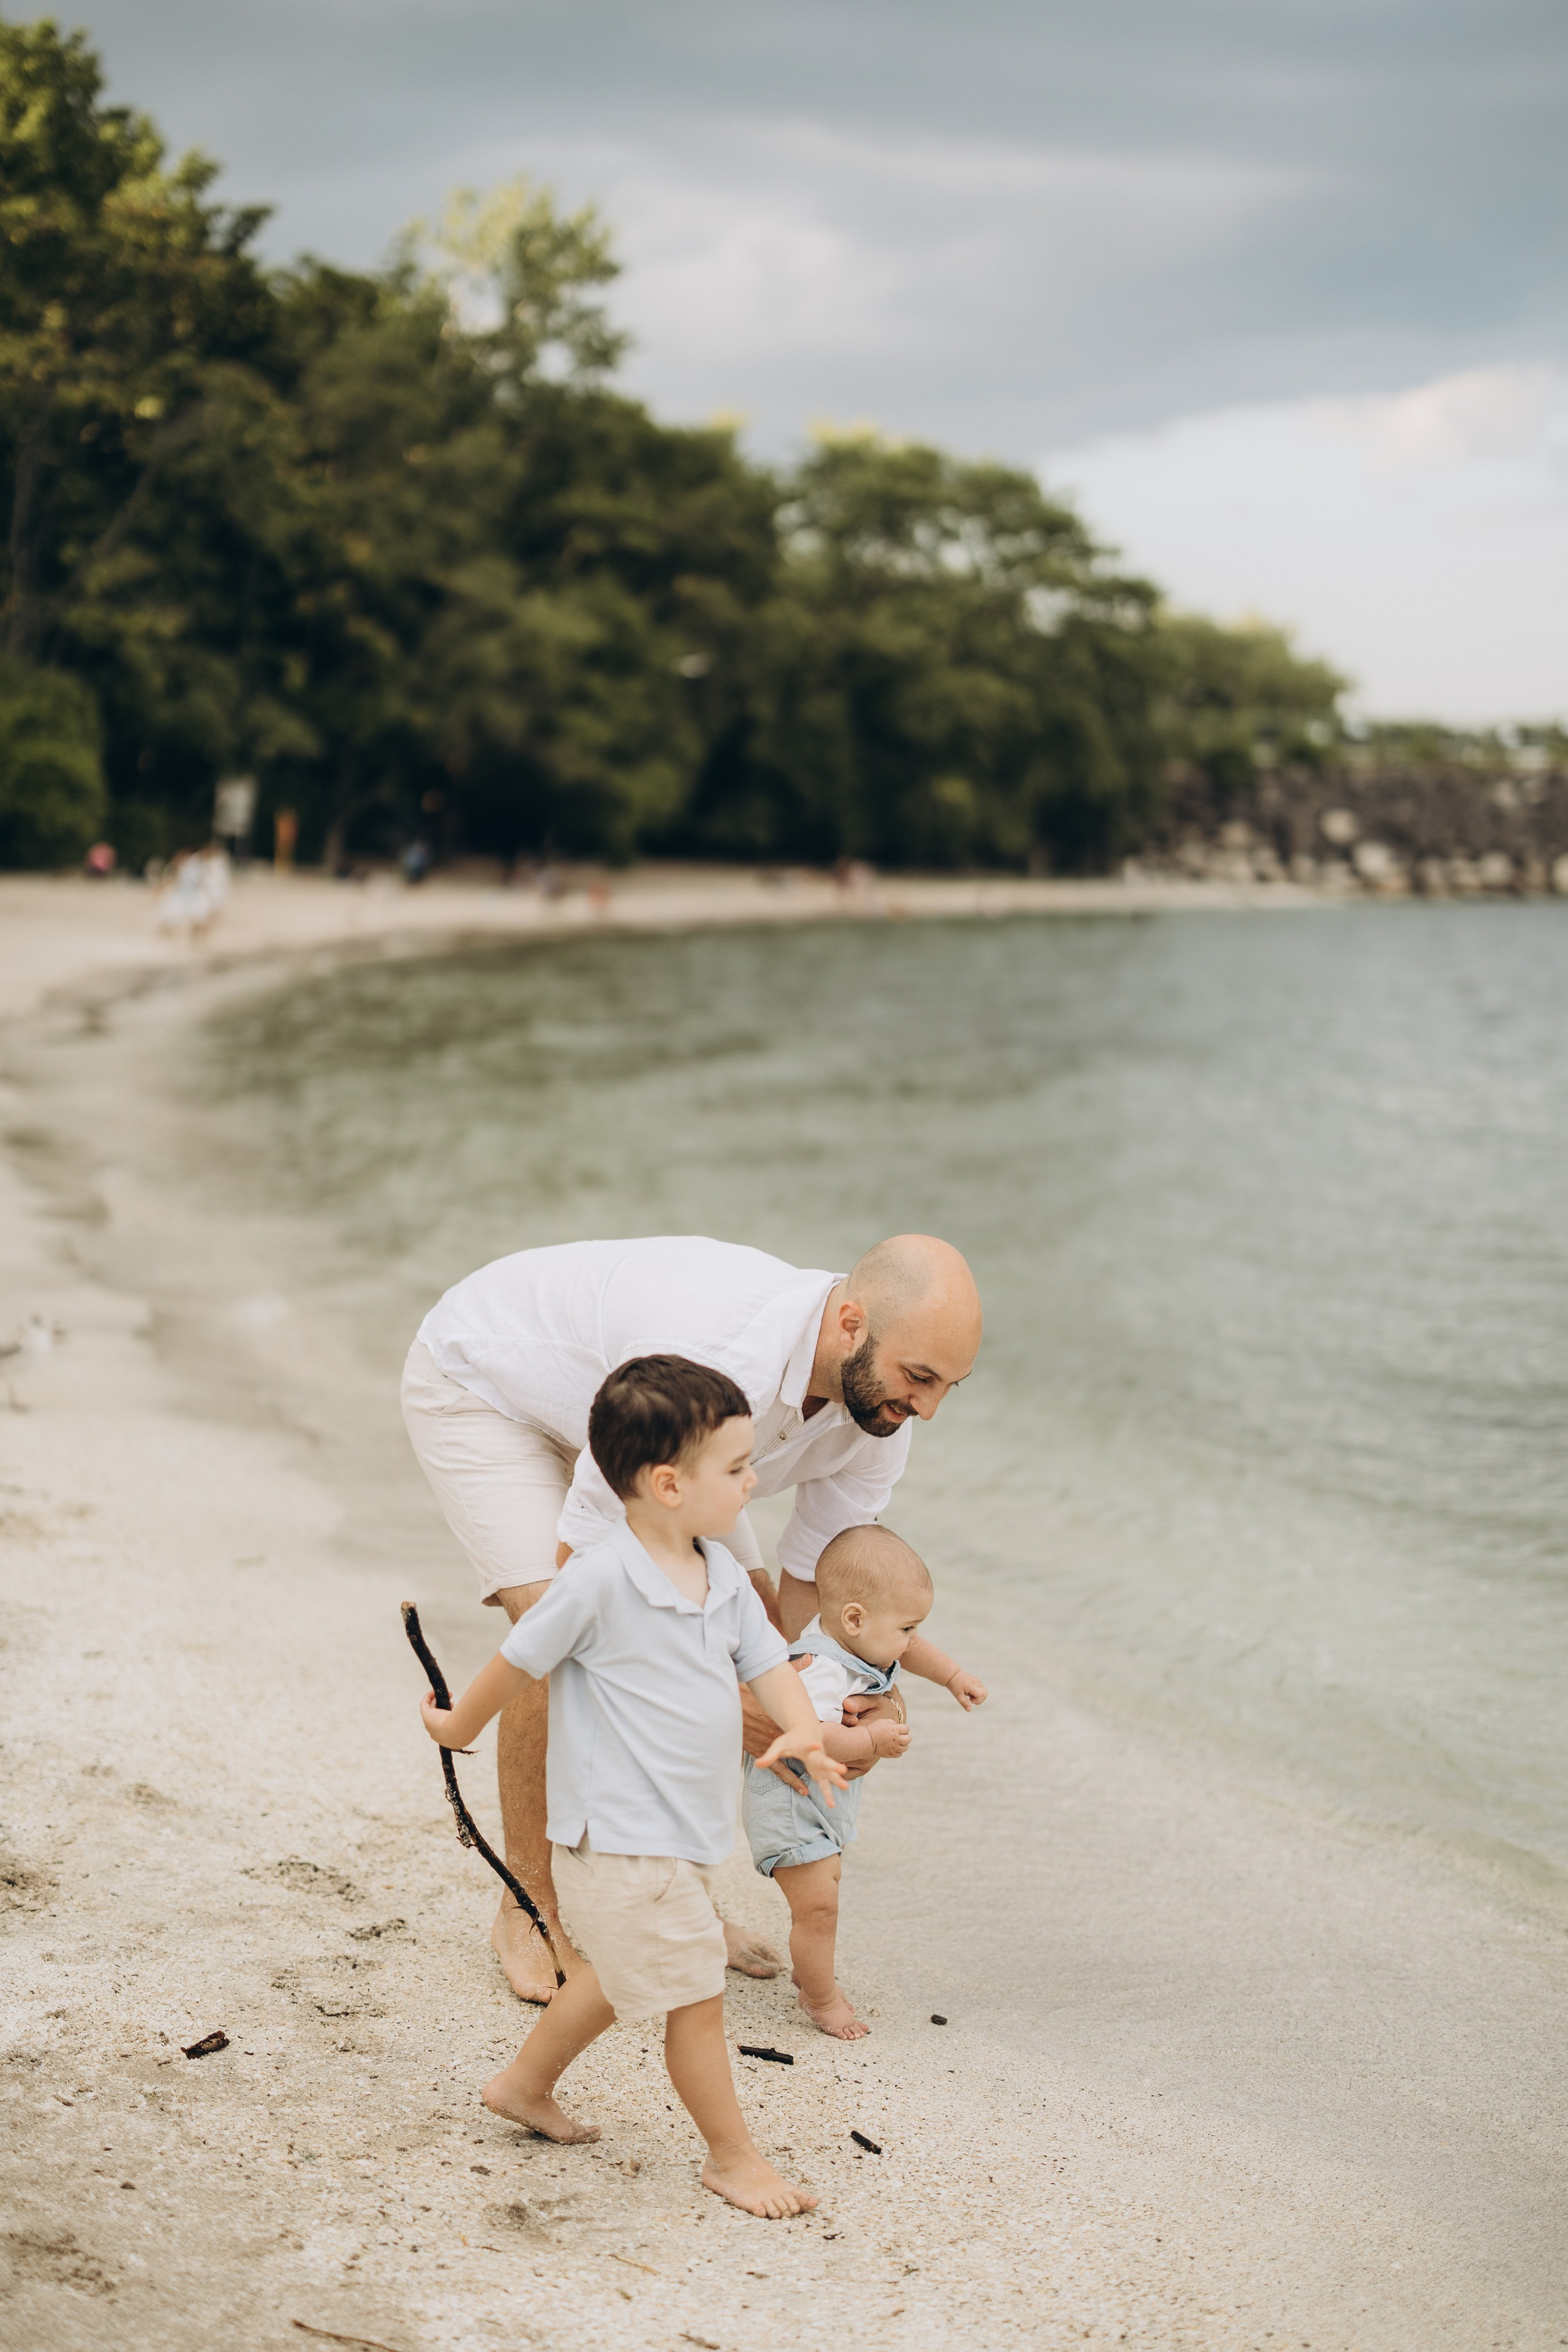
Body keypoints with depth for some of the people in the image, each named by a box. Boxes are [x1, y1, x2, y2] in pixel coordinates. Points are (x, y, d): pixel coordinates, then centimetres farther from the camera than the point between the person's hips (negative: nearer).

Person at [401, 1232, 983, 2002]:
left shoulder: (881, 1405, -20)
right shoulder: (715, 1370, -45)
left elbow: (808, 1594, -9)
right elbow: (585, 1561, -35)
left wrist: (862, 1701, -29)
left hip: (603, 1384, 7)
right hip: (479, 1380, -7)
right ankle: (529, 1912, -3)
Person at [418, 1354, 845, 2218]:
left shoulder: (723, 1576, 2)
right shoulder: (601, 1579, -23)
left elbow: (767, 1660, 5)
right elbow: (521, 1659, -10)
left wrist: (800, 1729, -16)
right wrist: (462, 1724, 5)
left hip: (685, 1830, 9)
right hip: (619, 1835, -9)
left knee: (626, 1973, 26)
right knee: (694, 1995, 1)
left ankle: (525, 2084, 45)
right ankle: (733, 2156, 18)